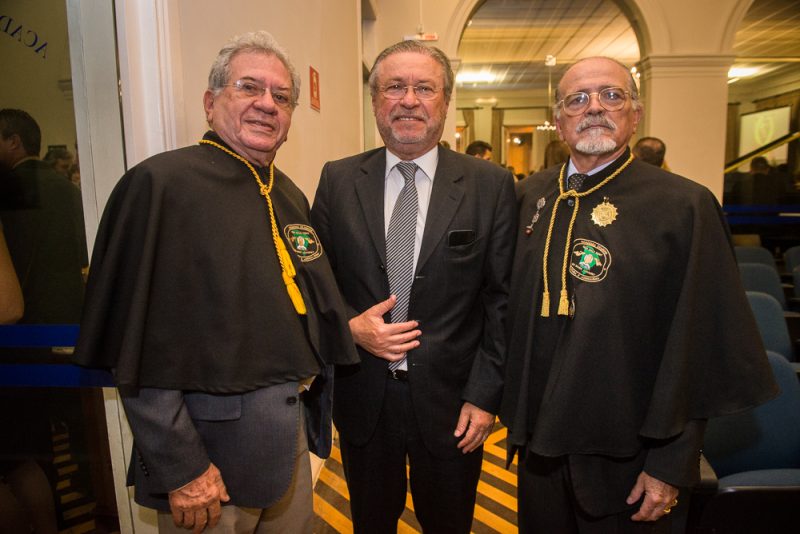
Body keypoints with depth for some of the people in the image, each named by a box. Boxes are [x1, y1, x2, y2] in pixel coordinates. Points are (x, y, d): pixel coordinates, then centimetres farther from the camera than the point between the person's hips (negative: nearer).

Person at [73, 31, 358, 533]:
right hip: (213, 448, -6)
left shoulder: (290, 195, 7)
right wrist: (179, 467, -17)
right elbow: (137, 344, -18)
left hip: (293, 432, 7)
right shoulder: (161, 183, -15)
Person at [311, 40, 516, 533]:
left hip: (451, 400, -1)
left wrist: (485, 395, -8)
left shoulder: (490, 185, -6)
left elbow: (502, 299, -6)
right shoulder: (338, 180, -1)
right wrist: (348, 326, -14)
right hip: (362, 397, 2)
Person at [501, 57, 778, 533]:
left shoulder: (686, 205, -13)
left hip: (625, 457, -4)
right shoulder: (531, 195, 2)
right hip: (538, 441, 4)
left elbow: (701, 350, -13)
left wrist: (670, 466, -11)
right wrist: (514, 408, 8)